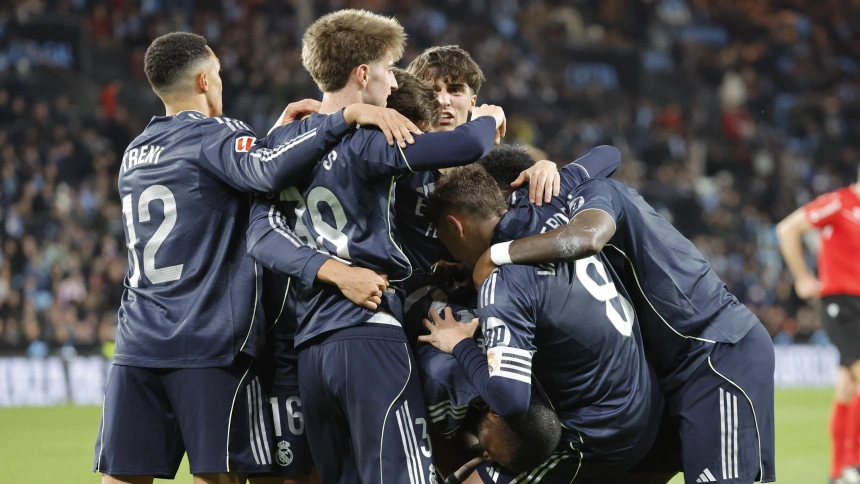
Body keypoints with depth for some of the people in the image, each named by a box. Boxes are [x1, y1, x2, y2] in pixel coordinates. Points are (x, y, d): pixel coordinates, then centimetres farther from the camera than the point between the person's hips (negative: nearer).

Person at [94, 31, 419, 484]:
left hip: (138, 343, 6)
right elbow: (265, 170, -25)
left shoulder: (135, 154, 19)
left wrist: (278, 132, 20)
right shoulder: (214, 136, -4)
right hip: (210, 345, -6)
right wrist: (348, 115, -28)